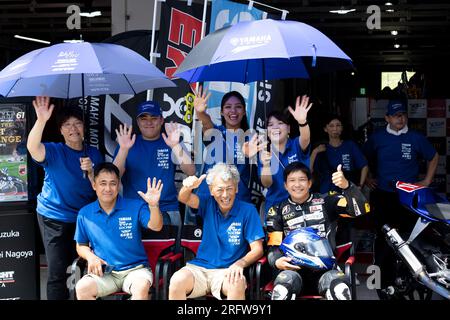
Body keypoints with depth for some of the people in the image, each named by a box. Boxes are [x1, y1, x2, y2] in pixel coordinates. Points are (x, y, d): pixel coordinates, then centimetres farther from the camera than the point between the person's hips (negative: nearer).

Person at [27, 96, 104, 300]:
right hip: (54, 218, -3)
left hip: (83, 217, 4)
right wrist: (41, 120, -47)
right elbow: (33, 148, -32)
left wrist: (90, 172, -21)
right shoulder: (54, 152, -9)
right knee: (58, 271, -5)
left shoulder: (93, 154, 2)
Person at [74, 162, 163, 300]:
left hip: (135, 269, -2)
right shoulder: (85, 214, 5)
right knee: (81, 288, -27)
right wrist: (90, 257, -7)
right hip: (103, 272, 2)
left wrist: (153, 205, -34)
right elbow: (81, 246, 16)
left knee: (141, 287, -34)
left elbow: (156, 227, -14)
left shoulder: (135, 206, -1)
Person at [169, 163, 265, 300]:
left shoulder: (248, 210, -2)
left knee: (237, 284, -36)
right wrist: (188, 187, -36)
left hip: (228, 270, -2)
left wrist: (240, 263, -26)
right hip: (199, 267, 2)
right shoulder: (208, 204, 6)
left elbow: (257, 249, -5)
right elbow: (183, 198, -11)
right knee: (177, 281, -28)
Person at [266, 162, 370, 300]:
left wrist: (346, 186, -19)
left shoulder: (326, 201, 11)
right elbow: (274, 247, 12)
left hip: (325, 266, -1)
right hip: (293, 268, 1)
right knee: (281, 290, -34)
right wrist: (277, 261, -11)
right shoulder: (277, 211, 14)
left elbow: (361, 209, -1)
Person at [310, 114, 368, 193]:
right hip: (327, 194, 0)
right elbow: (308, 171, -5)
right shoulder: (321, 150, 4)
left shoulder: (350, 145, 3)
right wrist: (314, 152, -11)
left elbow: (364, 166, 4)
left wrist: (360, 186, -4)